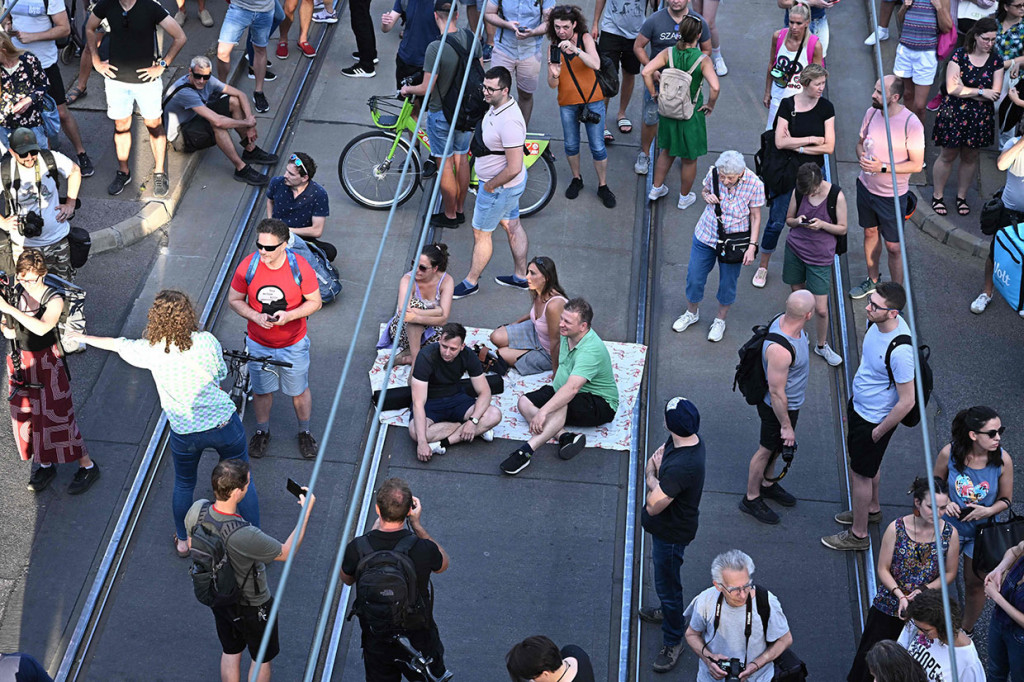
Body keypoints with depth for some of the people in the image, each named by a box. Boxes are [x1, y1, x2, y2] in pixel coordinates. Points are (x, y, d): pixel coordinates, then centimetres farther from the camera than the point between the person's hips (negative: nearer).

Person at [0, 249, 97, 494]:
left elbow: (42, 328, -36)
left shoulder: (54, 299, -18)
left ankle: (87, 465, 13)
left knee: (55, 414, -2)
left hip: (46, 361, -6)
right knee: (26, 415, 12)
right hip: (22, 361, 6)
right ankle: (45, 466, 30)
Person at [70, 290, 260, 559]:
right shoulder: (206, 341, -16)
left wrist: (84, 338, 25)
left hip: (185, 434, 1)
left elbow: (117, 345, 6)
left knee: (183, 485, 26)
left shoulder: (151, 350, -12)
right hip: (224, 424, -1)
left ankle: (183, 541, 44)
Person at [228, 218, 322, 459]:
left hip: (293, 345, -1)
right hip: (258, 344, 1)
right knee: (261, 390, 19)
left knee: (299, 391, 16)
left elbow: (315, 302, -9)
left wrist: (289, 315, -25)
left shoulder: (300, 267, -21)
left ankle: (304, 432, 41)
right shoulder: (247, 266, -18)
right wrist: (255, 316, -23)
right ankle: (262, 432, 44)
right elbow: (234, 299, -4)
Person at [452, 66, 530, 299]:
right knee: (512, 226, 22)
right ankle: (520, 276, 39)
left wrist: (490, 185, -19)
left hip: (499, 187, -10)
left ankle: (471, 282, 27)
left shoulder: (509, 123, -35)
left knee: (481, 233, 8)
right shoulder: (497, 106, -4)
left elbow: (514, 168, -33)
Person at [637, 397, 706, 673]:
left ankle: (673, 640, 32)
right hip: (666, 526, 9)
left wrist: (653, 479, -17)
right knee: (665, 580, 31)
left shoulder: (682, 466, -41)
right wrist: (655, 474, -16)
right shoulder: (687, 440, -12)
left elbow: (653, 506, -34)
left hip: (671, 533, -9)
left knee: (667, 585, 11)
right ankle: (669, 611, 56)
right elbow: (651, 463, 6)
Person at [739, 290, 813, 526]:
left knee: (776, 447, 29)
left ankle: (768, 484, 52)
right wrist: (786, 425, -19)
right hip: (778, 407, -8)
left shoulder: (784, 320, -14)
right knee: (767, 450, 13)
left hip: (790, 401, 8)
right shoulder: (780, 349, -42)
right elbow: (776, 392, -30)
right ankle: (751, 499, 35)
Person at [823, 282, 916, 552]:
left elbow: (907, 402, -29)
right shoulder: (877, 323, -11)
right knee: (868, 465, 29)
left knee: (861, 473, 10)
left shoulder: (900, 350, -37)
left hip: (875, 420, -8)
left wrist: (878, 432, -17)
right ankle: (872, 509, 53)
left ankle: (858, 534, 30)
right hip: (859, 405, 8)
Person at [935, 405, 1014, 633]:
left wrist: (988, 511, -26)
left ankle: (966, 630, 45)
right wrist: (944, 502, -23)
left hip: (981, 531, 0)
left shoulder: (1003, 460, -22)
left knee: (975, 584, 19)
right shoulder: (949, 453, -23)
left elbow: (1006, 499, -7)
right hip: (949, 526, 0)